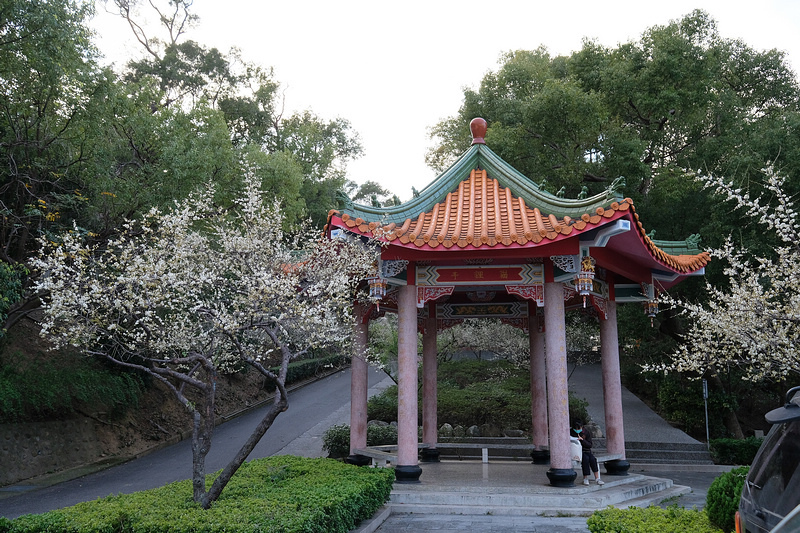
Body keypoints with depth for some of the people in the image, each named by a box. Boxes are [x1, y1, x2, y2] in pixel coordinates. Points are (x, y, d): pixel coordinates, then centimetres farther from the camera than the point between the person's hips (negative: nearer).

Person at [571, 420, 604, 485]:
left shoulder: (587, 433, 3)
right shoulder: (570, 433, 1)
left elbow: (590, 445, -5)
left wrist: (582, 440, -20)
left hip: (586, 451, 2)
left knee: (592, 458, -28)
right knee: (585, 458, -32)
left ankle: (597, 478, -24)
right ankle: (585, 478, -26)